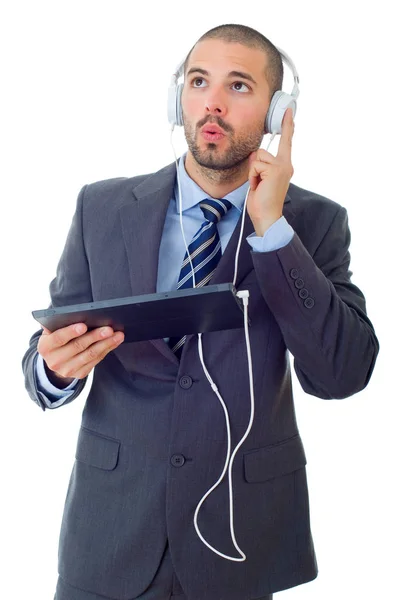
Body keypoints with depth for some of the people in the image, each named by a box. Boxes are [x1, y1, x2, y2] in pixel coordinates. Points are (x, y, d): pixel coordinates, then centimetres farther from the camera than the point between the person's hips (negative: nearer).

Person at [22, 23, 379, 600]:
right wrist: (57, 365, -23)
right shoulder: (102, 207, -2)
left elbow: (343, 374, -16)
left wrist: (272, 229, -20)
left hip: (243, 533, 0)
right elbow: (43, 367, 0)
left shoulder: (315, 222, -5)